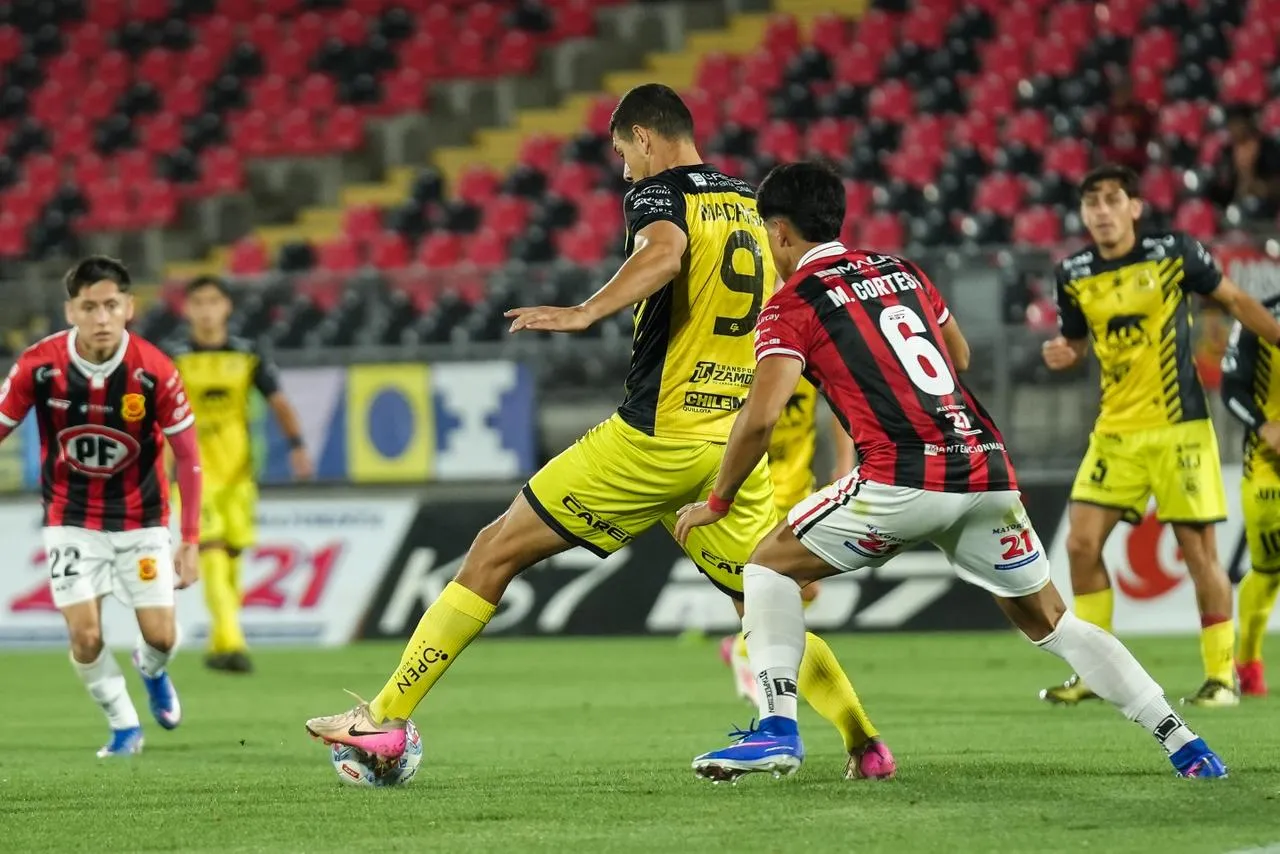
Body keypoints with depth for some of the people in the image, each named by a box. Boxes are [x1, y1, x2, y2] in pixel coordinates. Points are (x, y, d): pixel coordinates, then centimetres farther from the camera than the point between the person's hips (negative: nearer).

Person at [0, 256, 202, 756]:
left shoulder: (155, 372, -20)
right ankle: (124, 725, 18)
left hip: (141, 518, 0)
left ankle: (152, 671, 37)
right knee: (84, 635, -8)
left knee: (160, 636, -2)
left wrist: (190, 541, -9)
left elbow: (188, 458, -9)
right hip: (71, 521, 0)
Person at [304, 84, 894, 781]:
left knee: (496, 552, 0)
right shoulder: (752, 206, 16)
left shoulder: (660, 194, -5)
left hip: (655, 436, -6)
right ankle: (866, 743, 6)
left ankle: (385, 717, -1)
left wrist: (585, 312, -38)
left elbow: (664, 252, -30)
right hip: (735, 444, 6)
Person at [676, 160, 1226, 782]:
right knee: (1048, 620, 18)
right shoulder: (904, 272, 22)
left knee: (769, 566, 13)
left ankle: (778, 729, -3)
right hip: (987, 470, 6)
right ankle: (1184, 744, 11)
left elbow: (760, 417, -7)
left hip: (904, 479, -6)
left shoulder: (791, 306, 4)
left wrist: (717, 503, 5)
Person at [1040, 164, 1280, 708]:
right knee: (1081, 543, -3)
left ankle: (1221, 676, 8)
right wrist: (1061, 355, -6)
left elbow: (1234, 301, 6)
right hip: (1115, 432, 4)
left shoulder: (1174, 253, -7)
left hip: (1179, 429, -4)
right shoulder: (1074, 275, 3)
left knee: (1198, 551, -4)